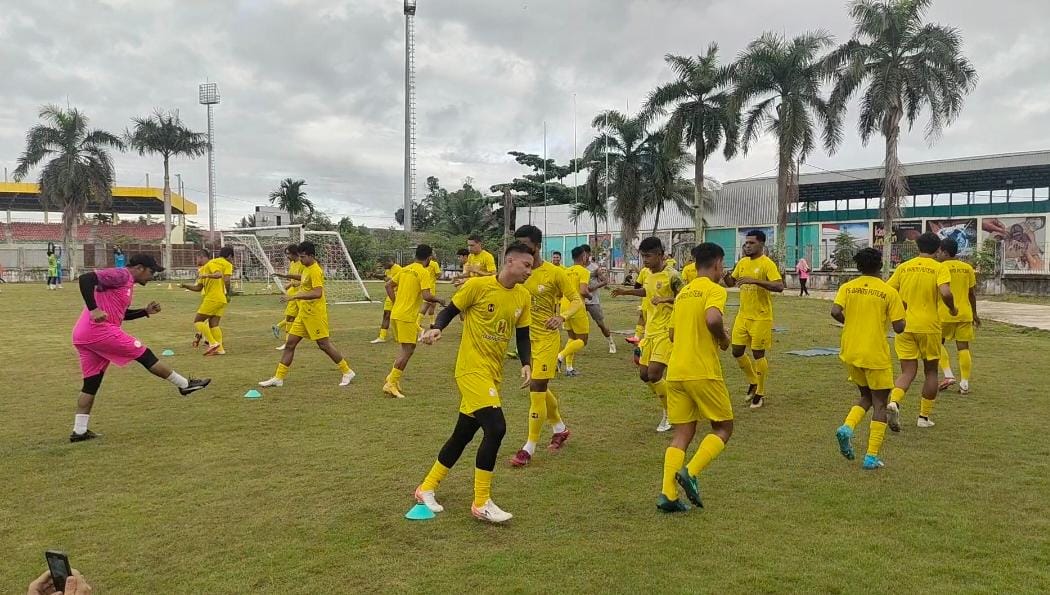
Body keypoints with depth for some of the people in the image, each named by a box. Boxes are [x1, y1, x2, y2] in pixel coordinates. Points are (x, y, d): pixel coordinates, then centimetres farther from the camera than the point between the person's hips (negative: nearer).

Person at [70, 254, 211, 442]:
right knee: (144, 354, -1)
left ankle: (79, 431, 14)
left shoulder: (127, 283, 23)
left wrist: (146, 311, 19)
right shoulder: (121, 275, -7)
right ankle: (185, 384, 7)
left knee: (92, 383, 12)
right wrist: (94, 310, -27)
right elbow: (85, 278, -19)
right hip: (99, 330, -11)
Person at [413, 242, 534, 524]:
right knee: (495, 427, -18)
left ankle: (427, 488, 32)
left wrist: (526, 364, -4)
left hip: (494, 373, 7)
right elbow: (450, 311, -2)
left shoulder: (524, 297, 5)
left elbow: (522, 335, 12)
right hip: (472, 369, -7)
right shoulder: (478, 285, -12)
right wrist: (436, 328, -21)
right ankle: (481, 503, -3)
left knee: (464, 434, 14)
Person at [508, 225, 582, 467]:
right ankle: (560, 428, 40)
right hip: (525, 336, 6)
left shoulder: (555, 273, -12)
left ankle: (529, 448, 3)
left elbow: (577, 300, -8)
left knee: (537, 390, -7)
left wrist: (562, 316, -27)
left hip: (546, 338, -6)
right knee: (540, 388, 17)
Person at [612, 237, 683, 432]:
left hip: (665, 332, -8)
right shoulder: (648, 274, 9)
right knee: (644, 374, 9)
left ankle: (671, 414, 7)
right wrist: (627, 292, 26)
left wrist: (666, 299, -29)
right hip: (650, 332, 8)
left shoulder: (671, 275, -15)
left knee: (654, 375, -14)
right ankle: (668, 403, 30)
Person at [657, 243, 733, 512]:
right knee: (723, 428, 10)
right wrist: (723, 339, -7)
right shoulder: (714, 290, -5)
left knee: (682, 434, 9)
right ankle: (691, 472, -8)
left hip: (675, 372, 7)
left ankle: (667, 493, -1)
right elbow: (712, 319, -25)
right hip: (703, 373, -6)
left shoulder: (683, 292, 17)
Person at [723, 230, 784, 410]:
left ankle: (761, 393, 16)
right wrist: (724, 275, -4)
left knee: (758, 354, 1)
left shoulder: (767, 264, -14)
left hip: (761, 317, -7)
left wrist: (755, 280, -34)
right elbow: (731, 282, 18)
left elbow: (779, 286, -25)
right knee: (737, 351, 8)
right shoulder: (742, 263, 8)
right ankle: (753, 382, 31)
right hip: (743, 315, 7)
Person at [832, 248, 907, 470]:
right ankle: (871, 457, 5)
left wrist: (850, 321, 8)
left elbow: (835, 312, -12)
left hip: (850, 353, 4)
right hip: (876, 355, -4)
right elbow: (899, 327, -8)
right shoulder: (889, 292, -6)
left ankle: (847, 427, -4)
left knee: (866, 396, 22)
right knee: (879, 404, 8)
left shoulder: (847, 287, 1)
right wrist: (900, 310, 11)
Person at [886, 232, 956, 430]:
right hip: (929, 326, -2)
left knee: (908, 372, 6)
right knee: (931, 372, 15)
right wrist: (952, 309, -1)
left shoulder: (903, 267, 6)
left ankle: (894, 402, -22)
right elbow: (945, 293, -20)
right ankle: (924, 417, 18)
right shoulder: (940, 268, -4)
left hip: (904, 326, 2)